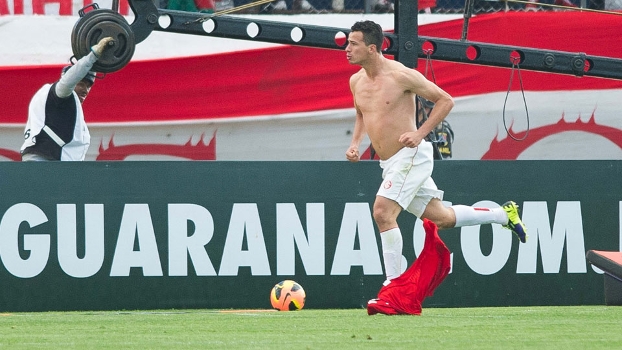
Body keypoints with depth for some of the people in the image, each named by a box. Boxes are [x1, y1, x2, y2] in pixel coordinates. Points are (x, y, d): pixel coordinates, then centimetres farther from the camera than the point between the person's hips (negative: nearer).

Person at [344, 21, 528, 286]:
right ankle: (504, 214, 33)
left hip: (410, 156, -8)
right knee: (442, 218, 15)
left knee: (383, 212, -21)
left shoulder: (400, 75, -15)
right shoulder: (356, 81, 6)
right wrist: (355, 143, 9)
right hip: (389, 163, 8)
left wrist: (420, 133, -17)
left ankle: (394, 283, -13)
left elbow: (445, 100, -8)